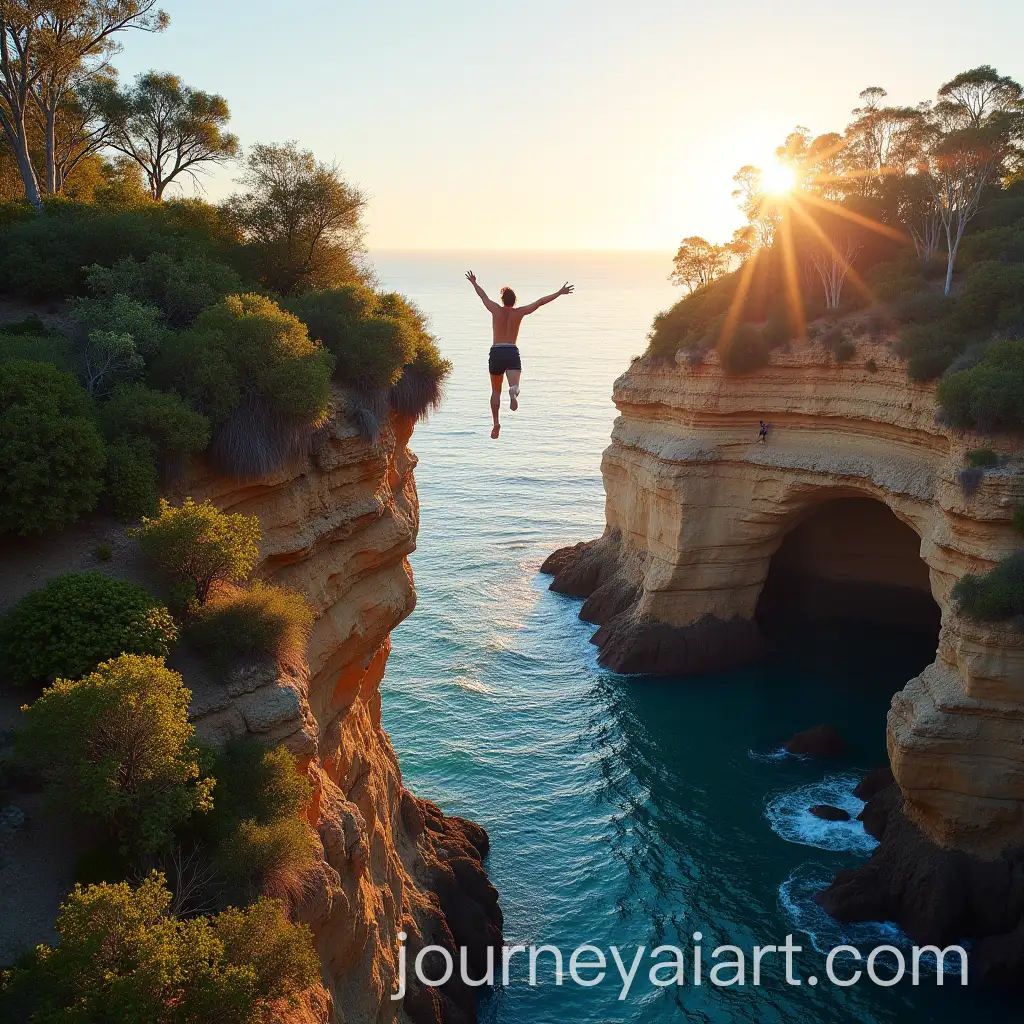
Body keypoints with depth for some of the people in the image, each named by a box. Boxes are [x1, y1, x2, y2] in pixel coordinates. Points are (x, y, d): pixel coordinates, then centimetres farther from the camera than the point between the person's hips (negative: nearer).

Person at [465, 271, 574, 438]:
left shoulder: (496, 310, 3)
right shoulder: (519, 312, 2)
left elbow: (483, 296, 19)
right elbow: (541, 302, 4)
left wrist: (474, 283, 37)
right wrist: (559, 292, 9)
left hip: (496, 352, 1)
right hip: (512, 352, -1)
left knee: (496, 390, 15)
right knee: (514, 385, -15)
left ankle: (496, 423, 11)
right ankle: (513, 393, -54)